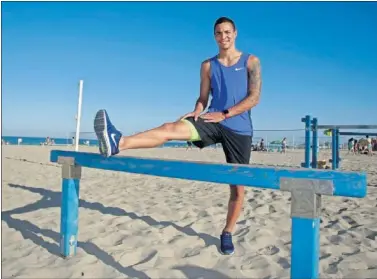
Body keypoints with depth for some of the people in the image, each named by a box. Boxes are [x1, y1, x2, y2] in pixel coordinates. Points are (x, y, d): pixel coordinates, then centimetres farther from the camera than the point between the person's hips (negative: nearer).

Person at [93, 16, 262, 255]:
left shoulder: (251, 61, 4)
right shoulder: (208, 65, 10)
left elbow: (254, 98, -6)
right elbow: (203, 98, 8)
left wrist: (224, 114, -15)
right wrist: (197, 113, -15)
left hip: (239, 128, -1)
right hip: (213, 121, 1)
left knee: (238, 187, 4)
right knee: (172, 128, -28)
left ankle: (227, 234, 23)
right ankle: (118, 144, -45)